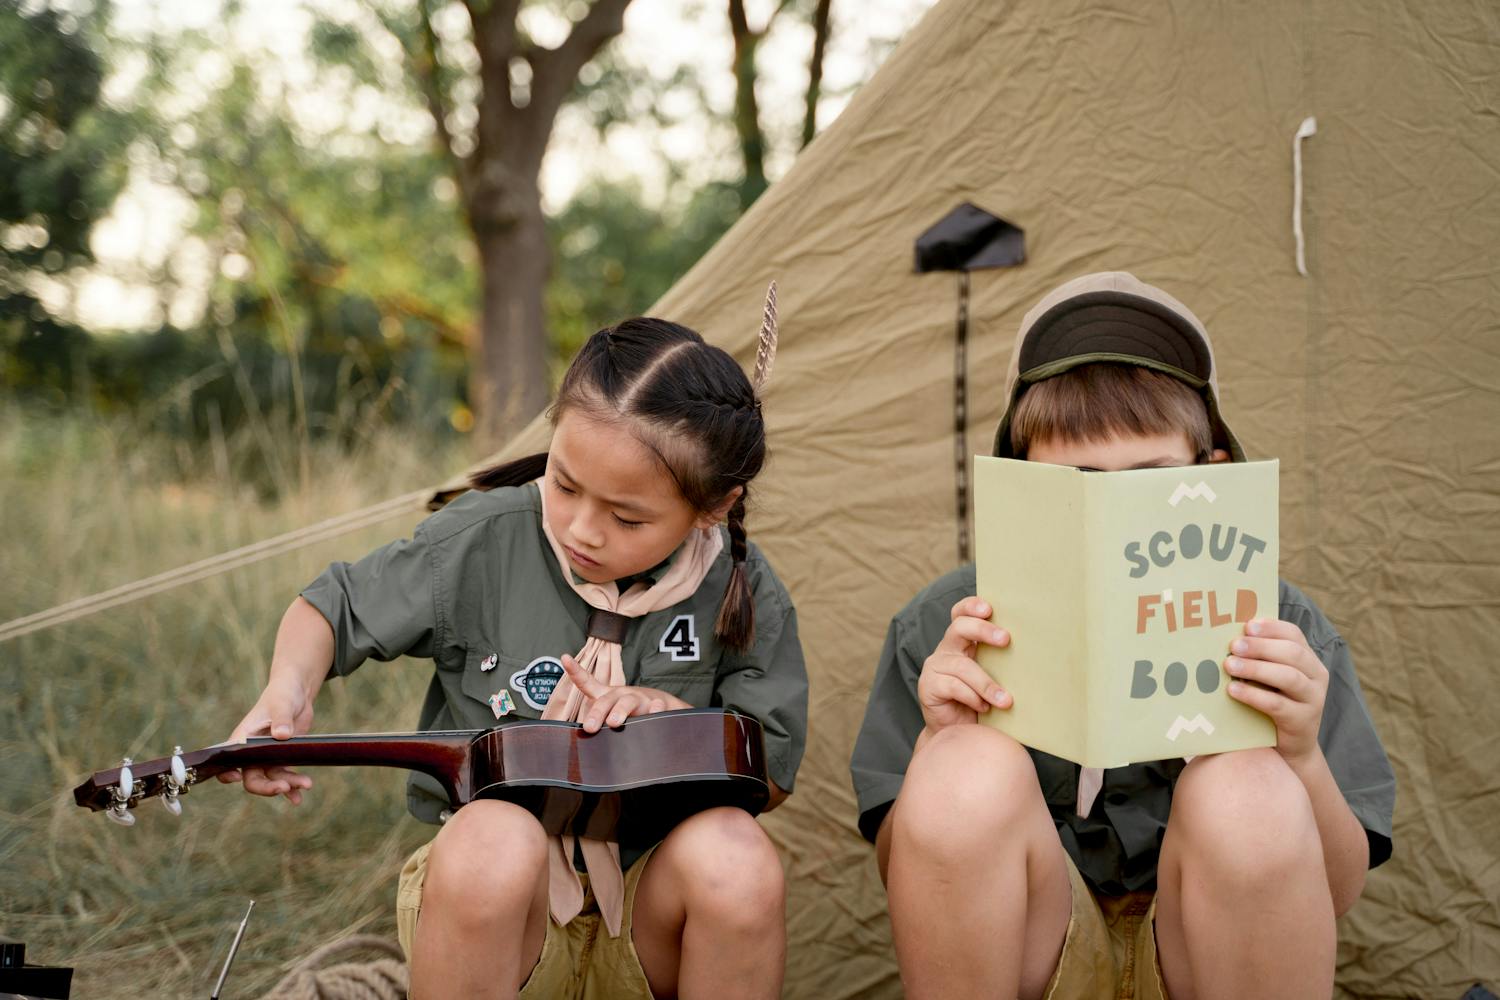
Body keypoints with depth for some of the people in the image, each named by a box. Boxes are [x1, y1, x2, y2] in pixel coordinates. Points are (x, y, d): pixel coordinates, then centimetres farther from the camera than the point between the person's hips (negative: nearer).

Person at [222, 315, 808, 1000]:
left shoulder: (741, 593, -6)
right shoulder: (485, 540, -11)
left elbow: (771, 774, 2)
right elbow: (334, 607, 4)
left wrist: (676, 716, -15)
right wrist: (288, 693, -17)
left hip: (648, 918, 1)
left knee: (733, 853, -33)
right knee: (493, 839, -38)